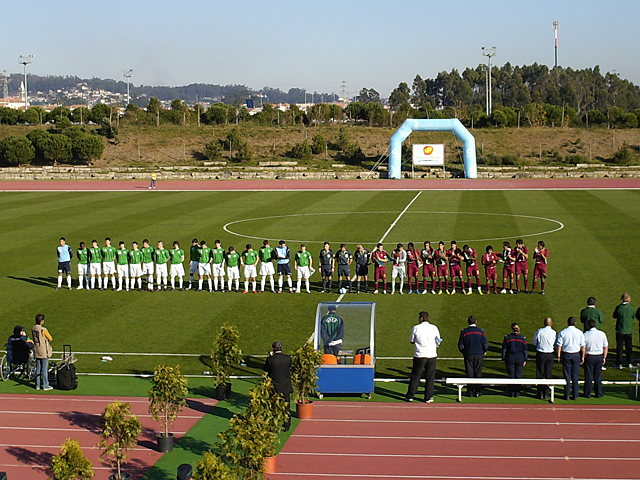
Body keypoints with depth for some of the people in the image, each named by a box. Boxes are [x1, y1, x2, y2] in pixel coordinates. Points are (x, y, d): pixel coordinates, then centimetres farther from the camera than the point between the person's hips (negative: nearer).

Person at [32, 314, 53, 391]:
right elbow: (50, 339, -10)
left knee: (38, 368, 13)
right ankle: (45, 386, 7)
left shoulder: (33, 329, 1)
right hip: (44, 351, -6)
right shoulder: (43, 330, -19)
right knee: (45, 369, 1)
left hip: (36, 351, 6)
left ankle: (37, 385, 17)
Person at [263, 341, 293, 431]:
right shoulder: (288, 358, -10)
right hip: (286, 387, 2)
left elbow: (265, 369, -1)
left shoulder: (270, 359, -16)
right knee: (286, 407, 13)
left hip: (274, 388, -2)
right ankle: (286, 426, 20)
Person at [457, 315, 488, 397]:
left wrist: (463, 352, 17)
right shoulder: (481, 331, -3)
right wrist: (484, 351, 15)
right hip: (479, 355, 0)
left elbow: (460, 345, -1)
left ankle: (470, 391, 6)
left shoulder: (464, 332, -3)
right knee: (478, 373, 7)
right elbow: (485, 344, -4)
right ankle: (478, 391, 6)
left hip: (468, 355, 0)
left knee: (469, 374, 6)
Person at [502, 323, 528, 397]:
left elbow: (504, 349, 0)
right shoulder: (522, 337, 0)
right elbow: (525, 350, 3)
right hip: (520, 358, 1)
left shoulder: (507, 337, -3)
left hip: (510, 358, -1)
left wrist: (504, 359, 8)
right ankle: (517, 392, 8)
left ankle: (511, 392, 5)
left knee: (511, 375, 5)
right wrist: (525, 360, 9)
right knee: (518, 375, 8)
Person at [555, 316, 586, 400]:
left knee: (567, 376, 4)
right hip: (576, 355, 1)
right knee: (575, 376, 6)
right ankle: (575, 395, 8)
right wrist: (582, 357, 7)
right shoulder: (579, 333, -2)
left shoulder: (562, 333, -5)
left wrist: (558, 356, -1)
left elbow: (559, 345, -6)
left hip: (566, 355, -1)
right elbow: (583, 346, 0)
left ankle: (567, 395, 4)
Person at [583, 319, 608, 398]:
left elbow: (583, 348, -8)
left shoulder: (586, 335, -10)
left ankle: (587, 393, 11)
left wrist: (583, 358, 2)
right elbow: (606, 347, 3)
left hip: (589, 357, -2)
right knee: (598, 375, 10)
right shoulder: (602, 334, -2)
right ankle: (598, 393, 14)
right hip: (599, 356, 2)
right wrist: (604, 357, 12)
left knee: (588, 376, 6)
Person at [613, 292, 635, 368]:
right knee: (629, 347, 13)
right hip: (629, 330, 2)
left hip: (620, 330, -2)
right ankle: (630, 363, 15)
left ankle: (619, 363, 7)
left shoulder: (619, 307, -15)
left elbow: (614, 316, 0)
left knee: (619, 347, 6)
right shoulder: (632, 308, -8)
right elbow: (632, 317, 7)